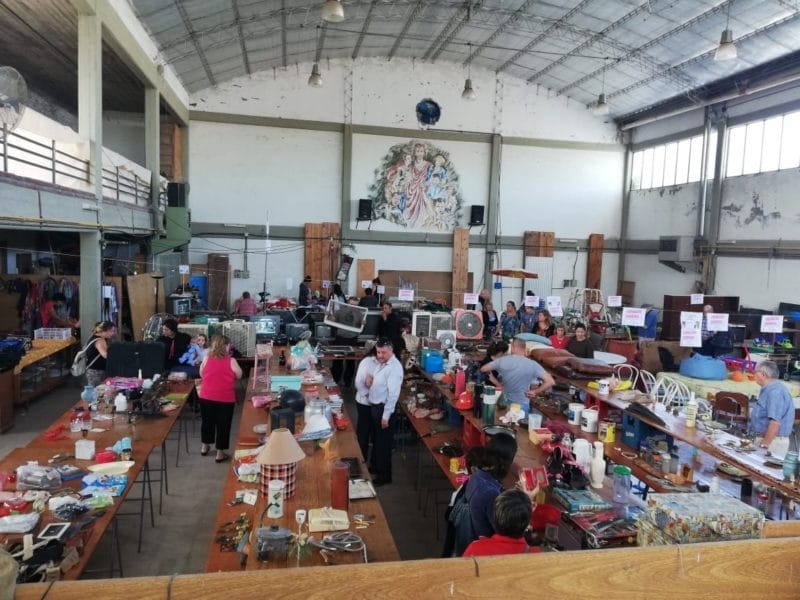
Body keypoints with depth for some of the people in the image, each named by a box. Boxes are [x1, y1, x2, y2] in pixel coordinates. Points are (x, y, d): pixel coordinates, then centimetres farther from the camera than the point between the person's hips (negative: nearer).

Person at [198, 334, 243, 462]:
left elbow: (201, 374, 11)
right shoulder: (231, 361, -13)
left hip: (207, 396, 4)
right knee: (223, 425, 9)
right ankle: (220, 453, 16)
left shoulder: (206, 359, -4)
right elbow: (239, 376, 0)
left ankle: (204, 446, 40)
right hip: (225, 398, -4)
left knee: (207, 421, 23)